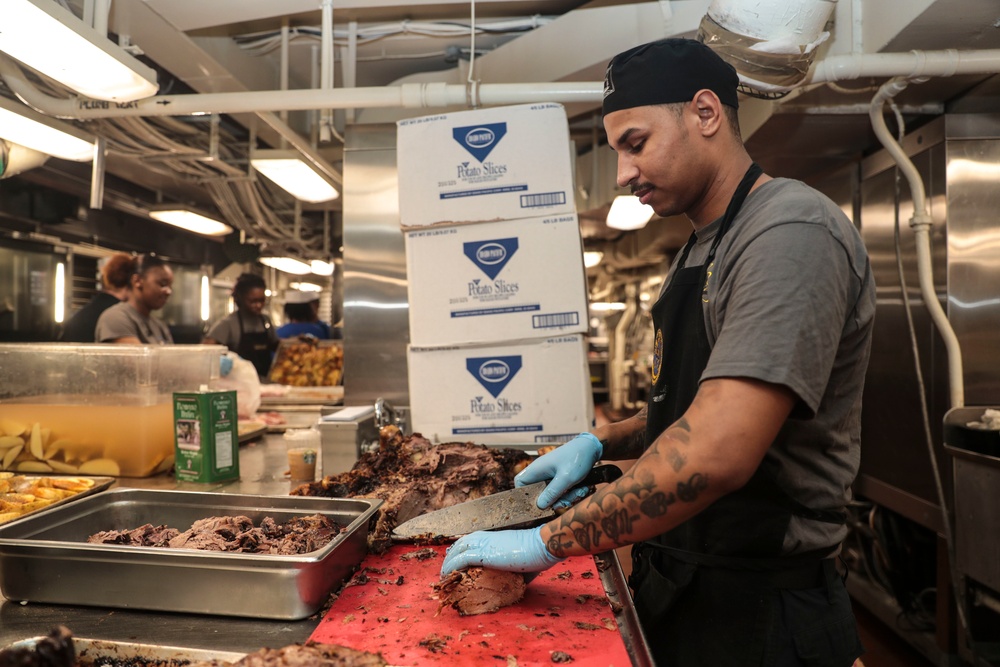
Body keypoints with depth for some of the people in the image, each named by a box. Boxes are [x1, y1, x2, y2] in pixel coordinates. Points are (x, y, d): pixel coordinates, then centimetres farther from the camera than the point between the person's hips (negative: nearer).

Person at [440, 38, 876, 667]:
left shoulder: (792, 232, -21)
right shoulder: (703, 249, 10)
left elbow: (717, 453, -31)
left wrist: (549, 541, -25)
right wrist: (599, 442, 2)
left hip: (757, 614, -8)